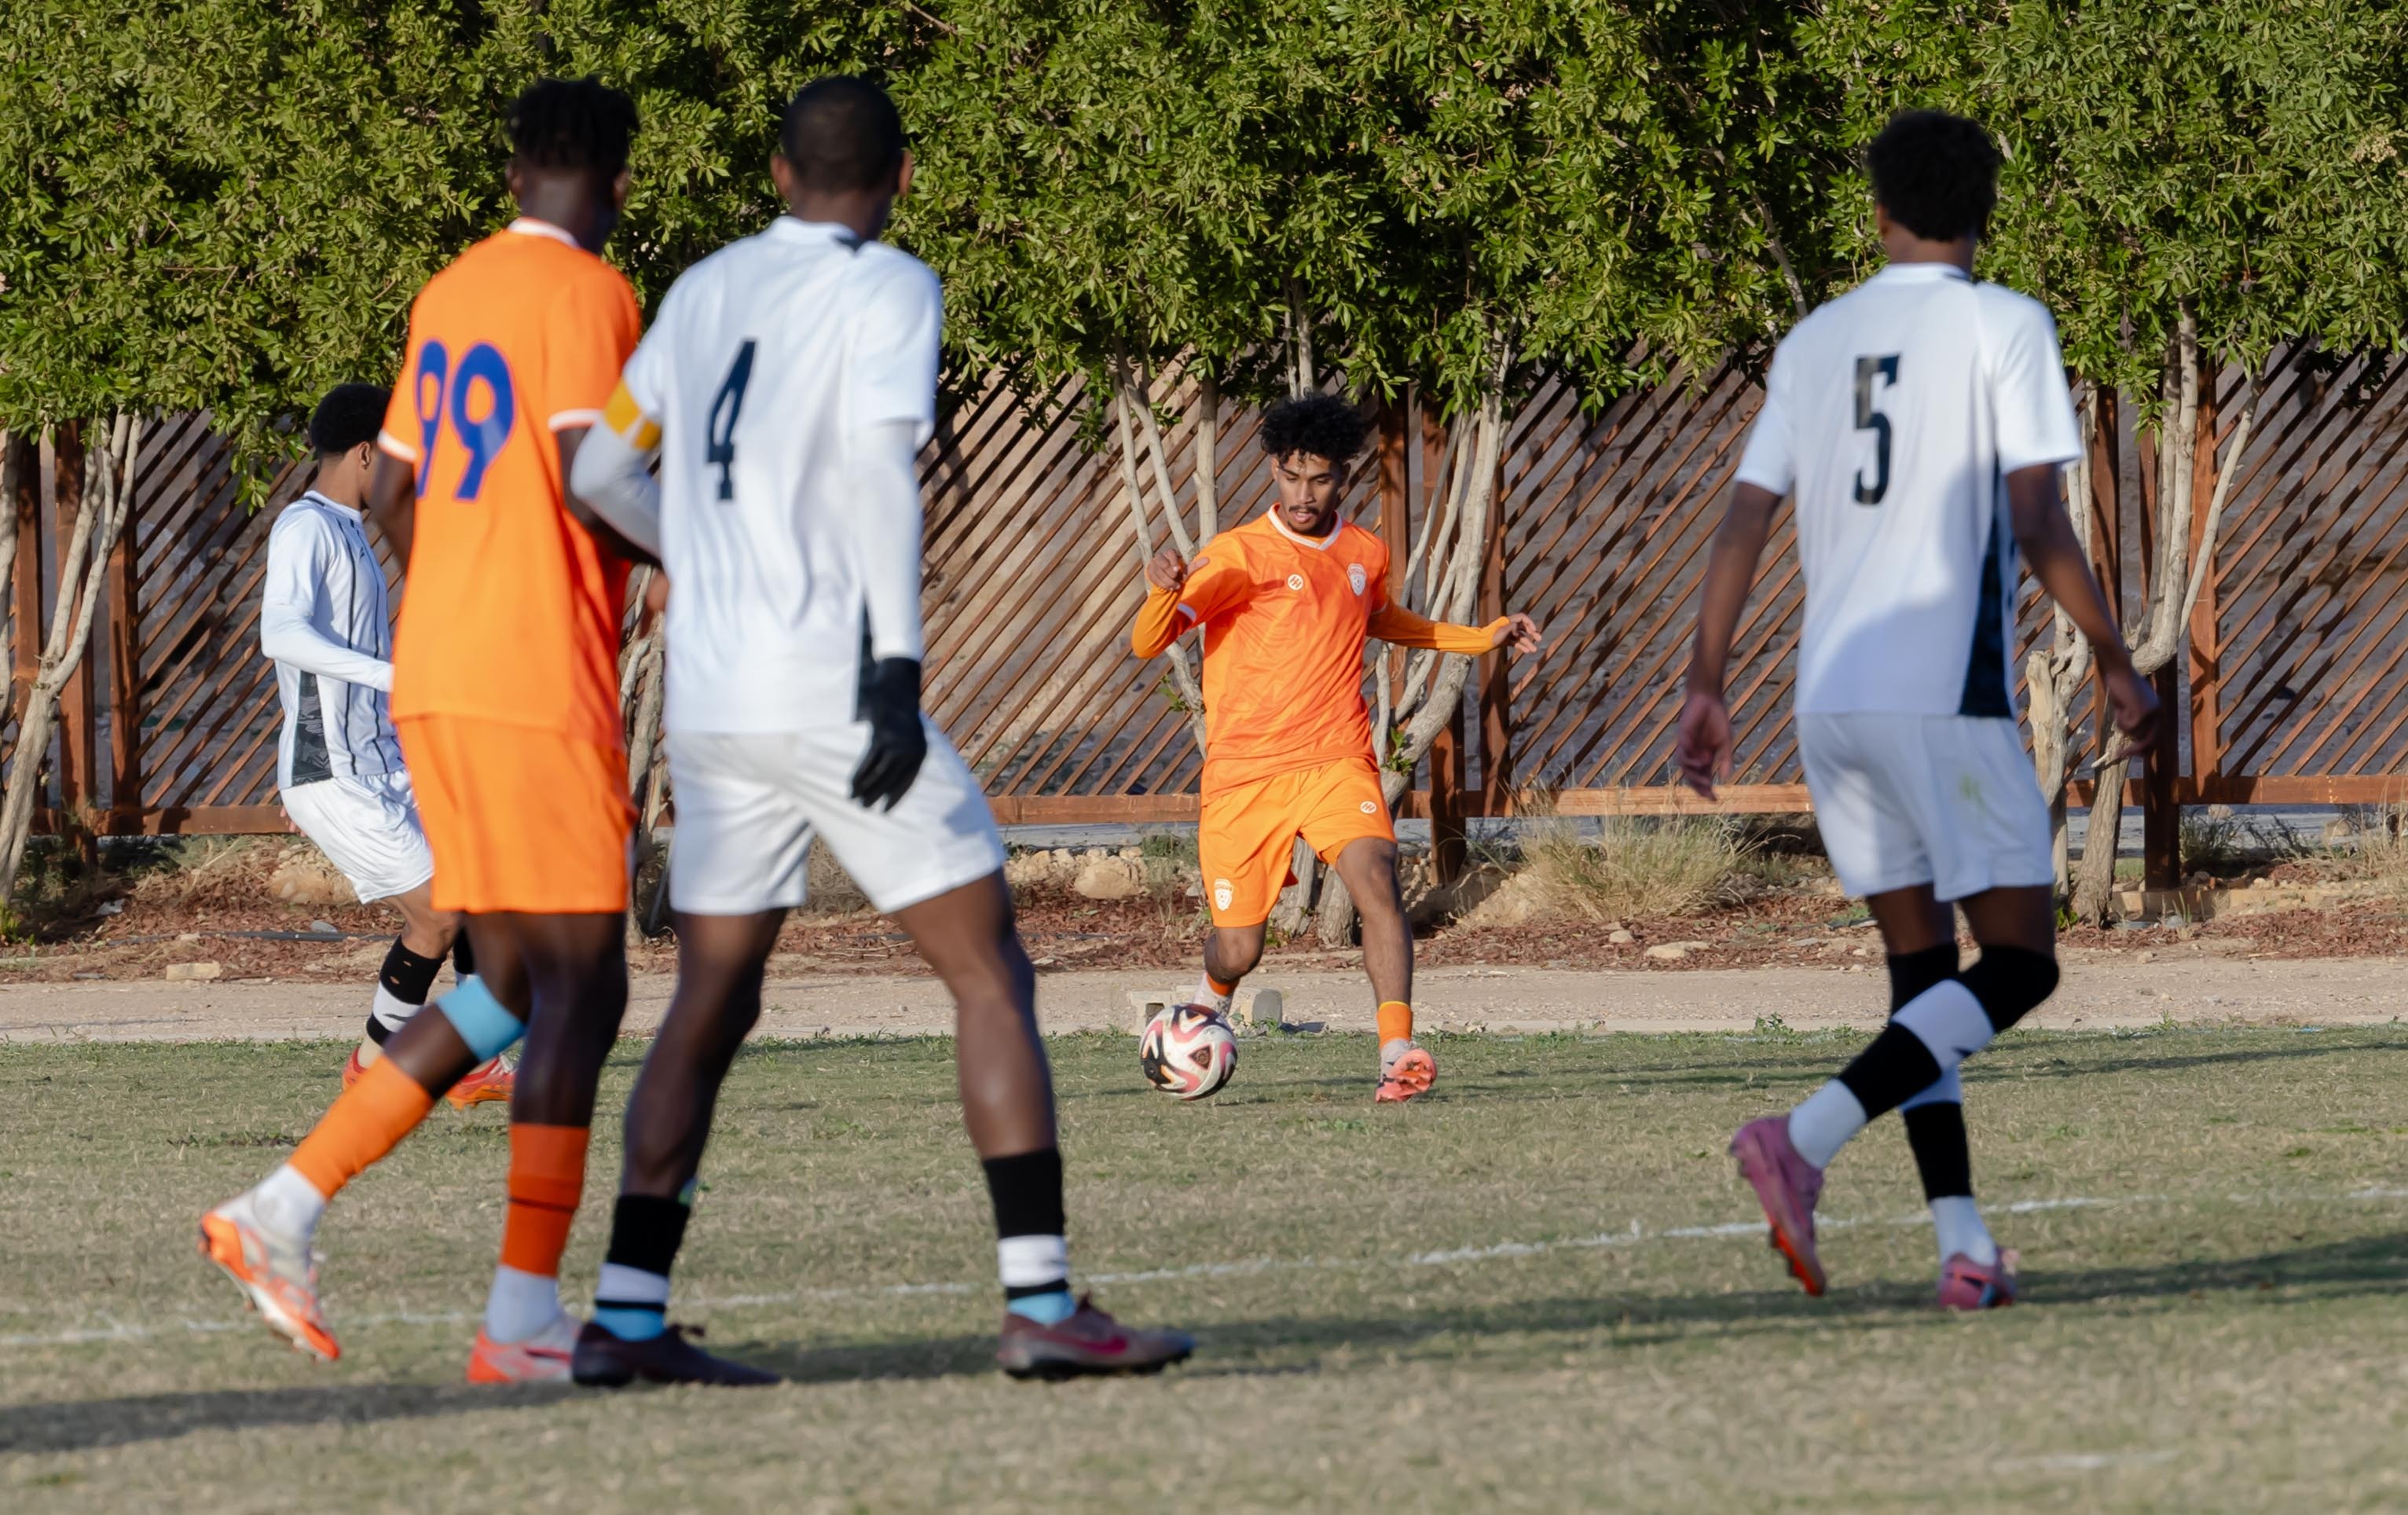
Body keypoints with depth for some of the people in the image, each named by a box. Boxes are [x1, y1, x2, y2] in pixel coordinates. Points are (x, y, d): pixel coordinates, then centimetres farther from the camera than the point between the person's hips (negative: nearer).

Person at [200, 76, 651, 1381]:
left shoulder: (449, 294, 16)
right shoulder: (587, 294, -9)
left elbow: (393, 499, 21)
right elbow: (591, 478, -20)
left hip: (434, 683, 9)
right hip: (541, 688, -8)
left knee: (509, 989, 13)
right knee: (580, 988, -5)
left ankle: (282, 1212, 6)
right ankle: (526, 1320, -10)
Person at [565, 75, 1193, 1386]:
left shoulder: (704, 291, 14)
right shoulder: (886, 290, -4)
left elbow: (602, 472, 21)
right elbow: (878, 464, -19)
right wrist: (895, 665, -24)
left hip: (708, 701, 6)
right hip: (827, 687, -6)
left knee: (711, 1006, 13)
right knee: (991, 975, -1)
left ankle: (625, 1317, 7)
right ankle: (1039, 1303, -9)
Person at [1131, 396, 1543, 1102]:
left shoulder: (1366, 554, 9)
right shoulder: (1237, 555, -7)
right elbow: (1146, 644, -14)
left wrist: (1484, 638, 29)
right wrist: (1165, 593, -35)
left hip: (1337, 763, 2)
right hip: (1243, 773, -2)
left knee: (1375, 878, -26)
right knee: (1238, 952, -1)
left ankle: (1397, 1054, -33)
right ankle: (1207, 1010, 36)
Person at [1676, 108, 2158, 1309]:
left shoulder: (1815, 342, 12)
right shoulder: (2004, 327, -4)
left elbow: (1743, 525, 10)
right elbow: (2037, 526, -11)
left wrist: (1704, 687, 14)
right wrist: (2115, 668, -3)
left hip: (1831, 696, 6)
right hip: (1946, 693, -6)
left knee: (1922, 969, 12)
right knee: (2020, 963, 0)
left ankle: (1964, 1245, 1)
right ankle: (1806, 1139, -18)